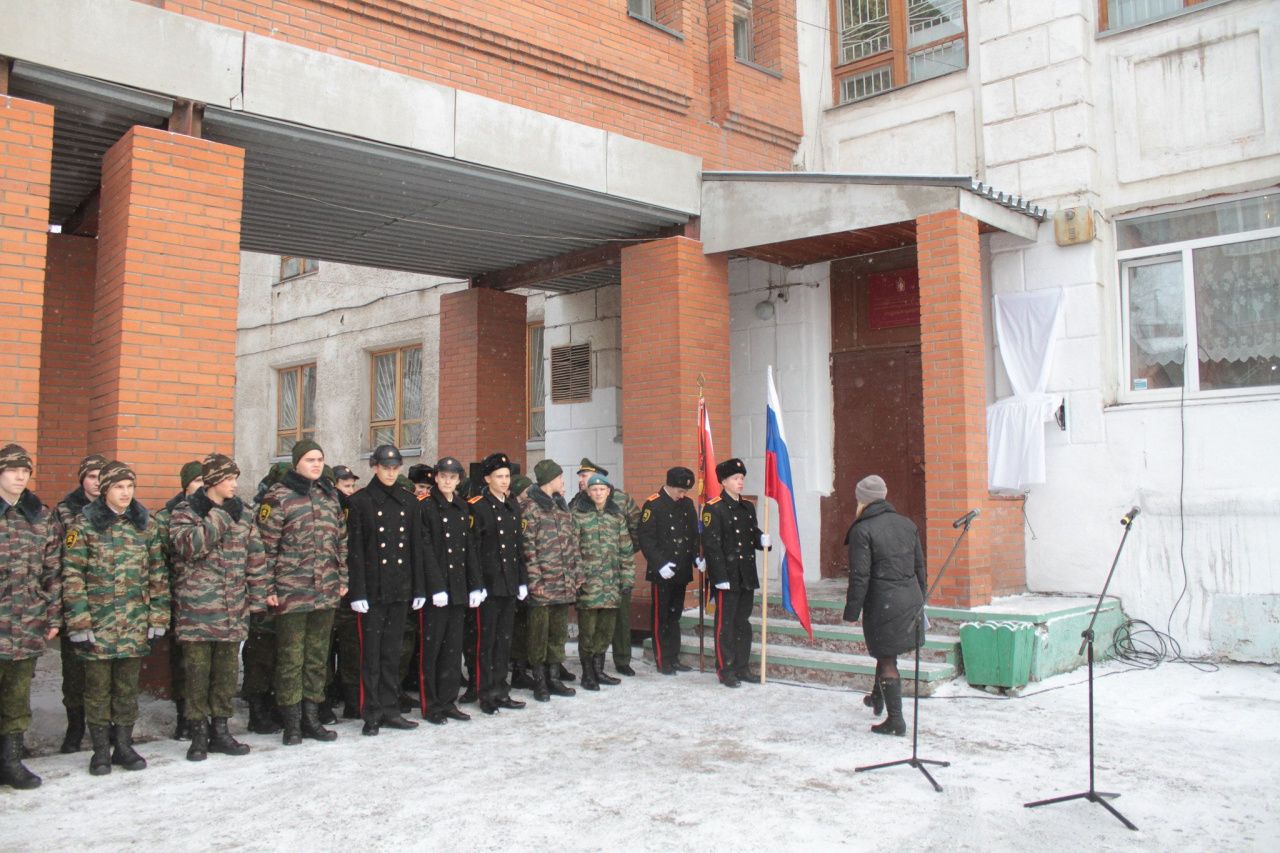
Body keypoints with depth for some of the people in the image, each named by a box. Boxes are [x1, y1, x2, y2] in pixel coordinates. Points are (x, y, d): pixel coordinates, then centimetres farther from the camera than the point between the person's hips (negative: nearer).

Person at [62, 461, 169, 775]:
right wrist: (79, 624, -11)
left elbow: (158, 573, 7)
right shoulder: (84, 525, -4)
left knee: (128, 687, 11)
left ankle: (124, 746, 23)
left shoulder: (146, 523, 5)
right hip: (98, 622, -2)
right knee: (98, 687, 7)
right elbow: (72, 576, -6)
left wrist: (158, 617, 3)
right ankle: (101, 750, 19)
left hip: (135, 624, 2)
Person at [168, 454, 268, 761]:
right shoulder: (185, 512, -1)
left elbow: (256, 557, 10)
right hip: (196, 607, -4)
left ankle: (220, 730, 21)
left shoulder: (242, 513, 10)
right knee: (198, 671, 1)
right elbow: (190, 546, -20)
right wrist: (219, 517, -17)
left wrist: (257, 598, 5)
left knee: (227, 671, 9)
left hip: (233, 609, 4)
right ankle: (199, 733, 13)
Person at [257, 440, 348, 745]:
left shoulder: (330, 494, 12)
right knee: (291, 659, 3)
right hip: (291, 592, -5)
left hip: (327, 592, 6)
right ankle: (292, 724, 12)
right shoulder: (278, 497, -6)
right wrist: (268, 588, -11)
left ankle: (311, 718, 22)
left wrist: (343, 578, 12)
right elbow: (266, 546, -8)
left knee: (318, 658, 12)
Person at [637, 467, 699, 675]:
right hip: (662, 573, -6)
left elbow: (694, 535, 15)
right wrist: (660, 564, -20)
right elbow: (645, 539, -14)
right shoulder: (653, 505, -10)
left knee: (675, 616, 13)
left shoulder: (687, 504, 9)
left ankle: (674, 658, 21)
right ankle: (662, 661, 11)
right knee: (661, 618, 3)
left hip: (681, 572, 6)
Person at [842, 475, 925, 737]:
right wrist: (919, 599, 22)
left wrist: (852, 611, -7)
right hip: (910, 599, 7)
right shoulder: (907, 524, 8)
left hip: (882, 602, -7)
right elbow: (919, 566, 12)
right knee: (887, 652, 24)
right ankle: (878, 696, 40)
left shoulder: (862, 530, -13)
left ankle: (896, 720, 7)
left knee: (886, 660, 3)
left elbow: (860, 575, -15)